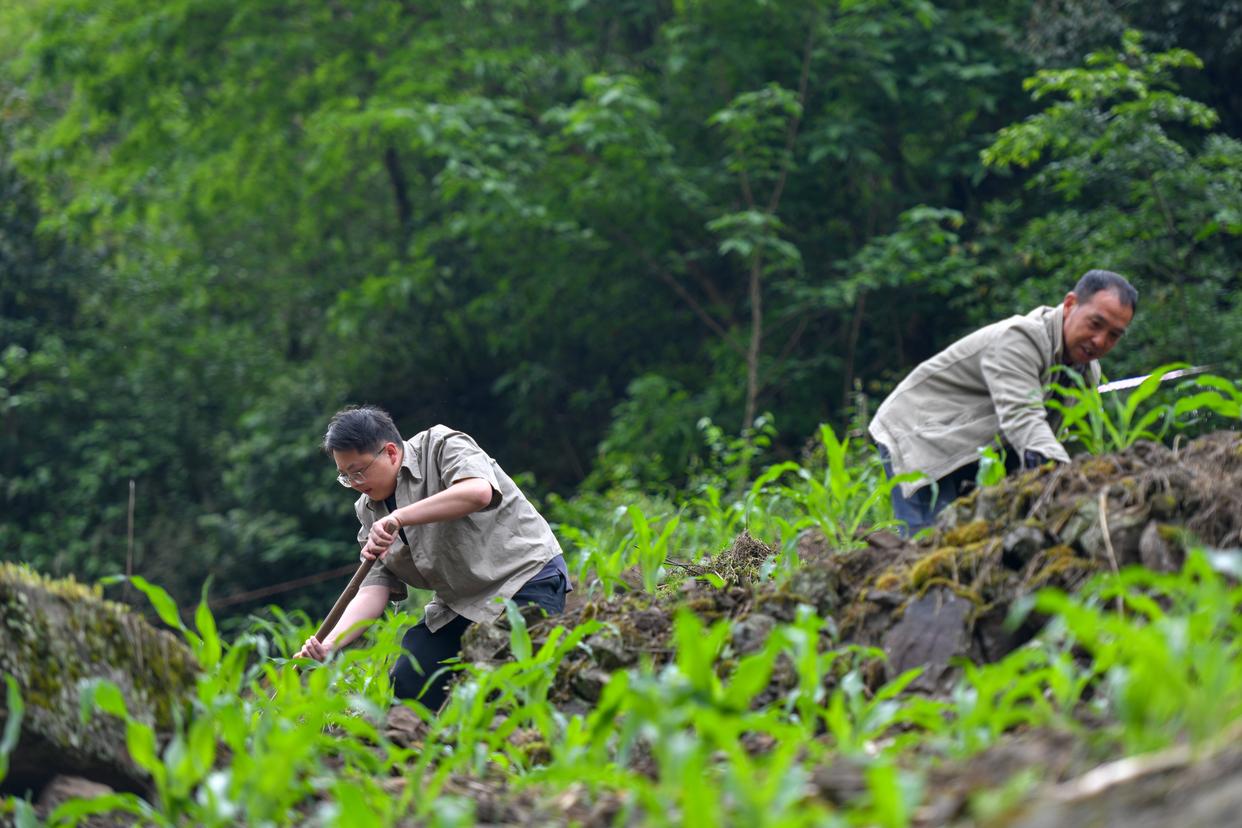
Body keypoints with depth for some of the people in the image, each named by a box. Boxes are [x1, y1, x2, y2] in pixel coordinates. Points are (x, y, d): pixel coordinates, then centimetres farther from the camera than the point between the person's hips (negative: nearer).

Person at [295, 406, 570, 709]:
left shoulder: (443, 446, -11)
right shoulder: (369, 510, 7)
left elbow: (479, 491, -32)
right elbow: (374, 590, 1)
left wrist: (398, 518, -34)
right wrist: (329, 643, -16)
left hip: (526, 577, -7)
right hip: (459, 604, 7)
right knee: (407, 686, -6)